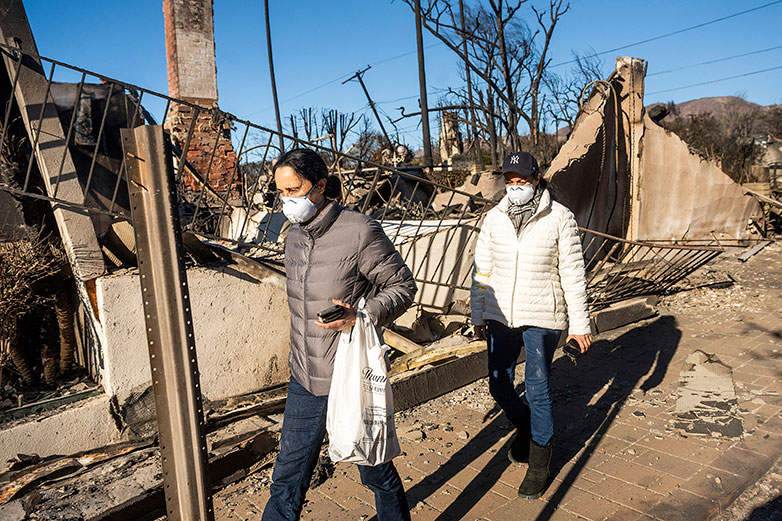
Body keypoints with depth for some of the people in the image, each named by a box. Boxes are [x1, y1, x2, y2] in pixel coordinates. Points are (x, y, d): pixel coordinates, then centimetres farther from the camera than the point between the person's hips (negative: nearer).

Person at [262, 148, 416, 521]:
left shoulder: (360, 232, -16)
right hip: (304, 382, 6)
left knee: (376, 472, 16)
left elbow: (403, 286, -9)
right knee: (288, 477, 15)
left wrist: (360, 316, -26)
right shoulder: (294, 236, 6)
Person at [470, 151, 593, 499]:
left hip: (542, 319, -3)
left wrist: (579, 324, -3)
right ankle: (525, 429, 43)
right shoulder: (494, 218, 1)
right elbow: (482, 271, 7)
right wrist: (478, 316, 9)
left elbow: (573, 274, -4)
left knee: (537, 391, 3)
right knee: (500, 387, 10)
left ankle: (539, 464, 25)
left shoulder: (559, 218, -7)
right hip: (501, 317, 4)